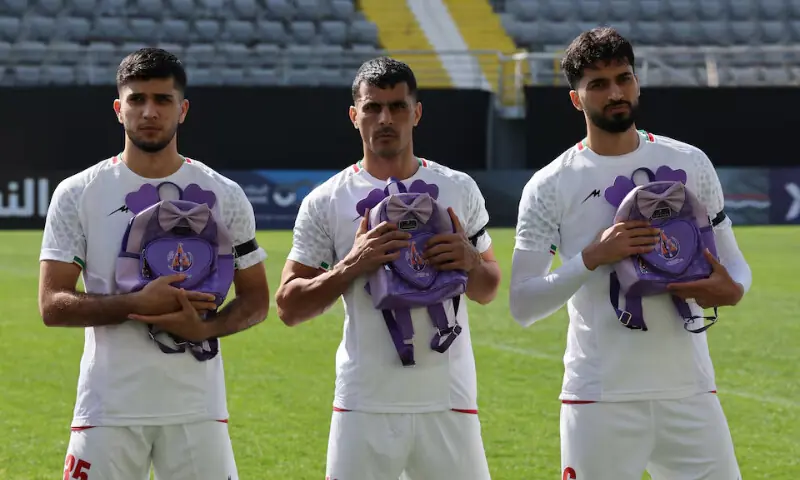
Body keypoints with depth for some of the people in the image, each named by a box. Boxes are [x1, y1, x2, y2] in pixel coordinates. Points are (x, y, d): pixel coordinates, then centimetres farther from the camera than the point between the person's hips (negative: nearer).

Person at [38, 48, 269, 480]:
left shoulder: (224, 197, 5)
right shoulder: (76, 195, 1)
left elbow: (256, 298, 9)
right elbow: (52, 306, -4)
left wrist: (205, 328, -12)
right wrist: (138, 305, -18)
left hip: (197, 409, 1)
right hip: (109, 410, -1)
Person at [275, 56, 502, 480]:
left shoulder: (459, 190, 8)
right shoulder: (325, 203, 0)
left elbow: (488, 291, 17)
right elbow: (288, 307, -1)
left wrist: (470, 262, -6)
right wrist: (351, 267, -15)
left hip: (449, 399, 2)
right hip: (365, 407, -2)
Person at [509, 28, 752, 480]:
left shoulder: (691, 163, 8)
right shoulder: (550, 187, -1)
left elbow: (732, 260, 13)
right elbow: (521, 305, -4)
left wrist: (732, 289, -11)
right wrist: (592, 258, -18)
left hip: (690, 393, 2)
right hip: (600, 401, -2)